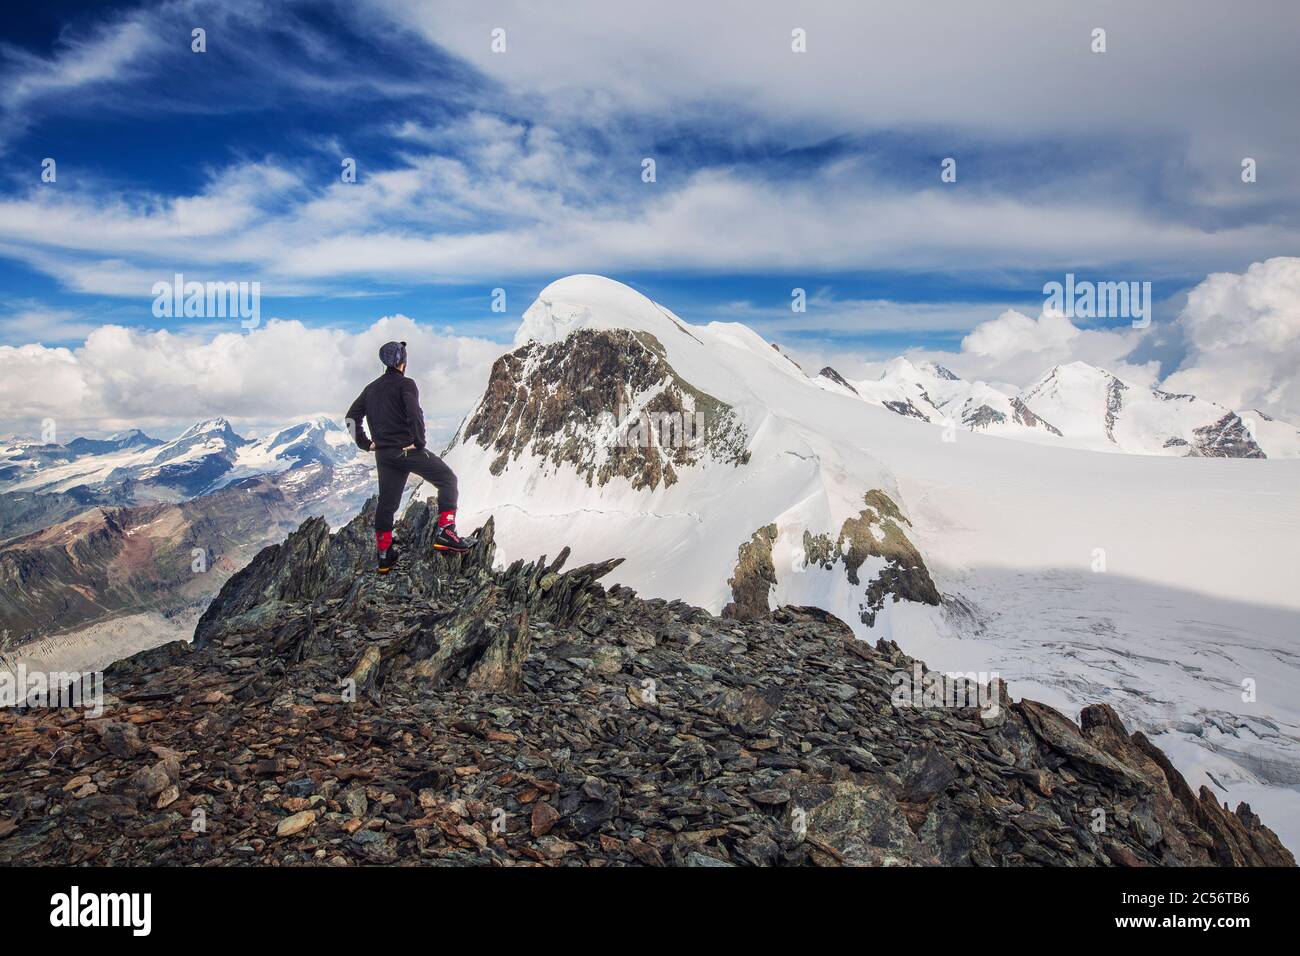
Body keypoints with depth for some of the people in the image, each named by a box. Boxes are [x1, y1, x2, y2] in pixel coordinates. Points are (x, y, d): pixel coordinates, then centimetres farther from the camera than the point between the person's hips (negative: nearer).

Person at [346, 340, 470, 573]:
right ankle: (445, 532, -7)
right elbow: (415, 413, -22)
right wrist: (419, 441, -14)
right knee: (447, 480, 5)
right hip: (408, 449, -7)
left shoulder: (371, 388, 16)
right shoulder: (405, 384, -6)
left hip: (383, 455, 7)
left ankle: (385, 555, 16)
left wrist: (364, 443, 15)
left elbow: (352, 417, 16)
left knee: (387, 503, 13)